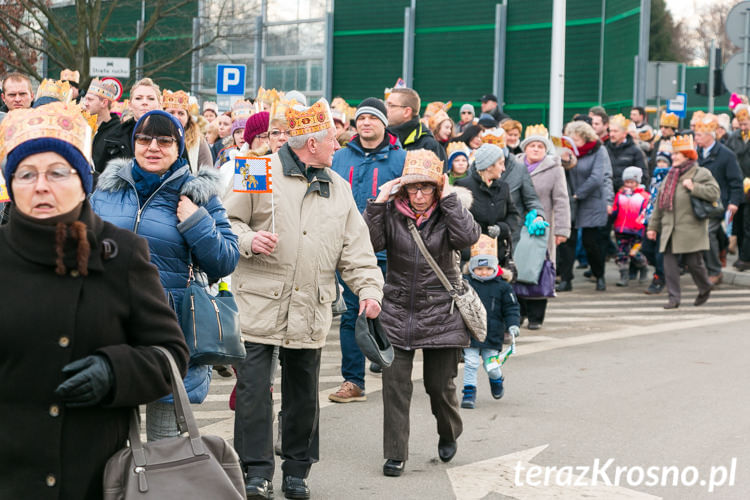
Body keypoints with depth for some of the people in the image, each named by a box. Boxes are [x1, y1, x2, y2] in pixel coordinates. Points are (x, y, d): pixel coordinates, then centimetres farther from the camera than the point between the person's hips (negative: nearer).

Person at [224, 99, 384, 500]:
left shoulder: (339, 189, 13)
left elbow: (355, 249, 10)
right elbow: (228, 221, 0)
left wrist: (369, 287, -3)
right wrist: (248, 240, -20)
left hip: (310, 312, 4)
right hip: (259, 305, -4)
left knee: (303, 394, 11)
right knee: (253, 389, -6)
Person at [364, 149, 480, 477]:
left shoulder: (447, 213, 0)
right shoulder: (391, 213, 0)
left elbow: (468, 237, -20)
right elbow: (370, 243, -13)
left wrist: (449, 198, -16)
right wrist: (377, 203, -16)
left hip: (441, 313, -1)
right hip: (397, 311, 1)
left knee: (440, 383, 6)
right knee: (395, 383, -3)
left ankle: (449, 434, 37)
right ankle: (395, 453, 6)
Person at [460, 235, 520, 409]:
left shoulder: (503, 287, 1)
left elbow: (511, 308, 3)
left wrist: (512, 325, -10)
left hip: (493, 335, 0)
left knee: (491, 366, 4)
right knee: (471, 364, -4)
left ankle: (497, 380, 37)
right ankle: (469, 392, 7)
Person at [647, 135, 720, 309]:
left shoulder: (701, 173, -1)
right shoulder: (669, 176, 17)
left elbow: (715, 192, -14)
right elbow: (659, 203, 19)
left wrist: (694, 187, -19)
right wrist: (652, 226, 16)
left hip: (691, 228, -5)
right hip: (670, 229, 5)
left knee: (693, 262, 0)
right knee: (669, 262, -4)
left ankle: (705, 288, 27)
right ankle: (674, 298, -1)